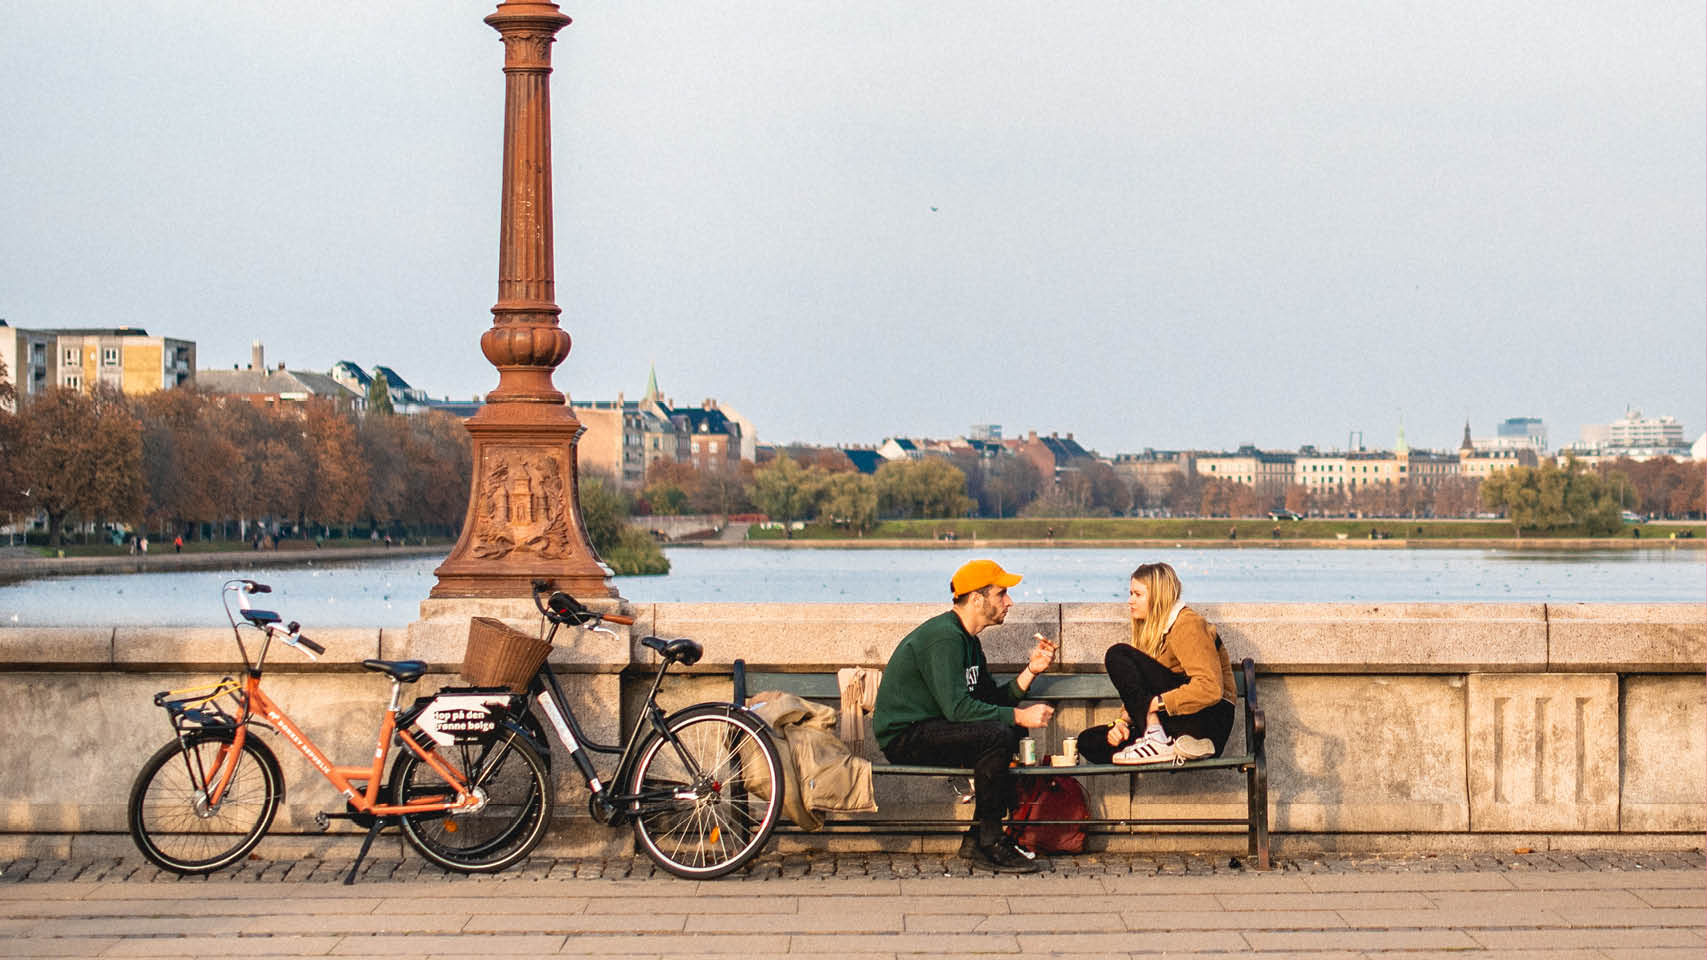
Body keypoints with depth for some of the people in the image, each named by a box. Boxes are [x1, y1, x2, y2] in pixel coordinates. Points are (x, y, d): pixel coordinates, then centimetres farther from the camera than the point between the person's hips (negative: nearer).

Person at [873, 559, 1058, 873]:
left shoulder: (967, 639, 15)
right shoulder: (944, 637, -18)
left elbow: (993, 700, 14)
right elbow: (957, 707, -26)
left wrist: (1031, 670, 2)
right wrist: (1018, 716, -22)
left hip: (928, 729, 11)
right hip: (904, 737, -11)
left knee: (1012, 730, 8)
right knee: (997, 735, -25)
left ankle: (978, 838, 6)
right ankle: (988, 844, -17)